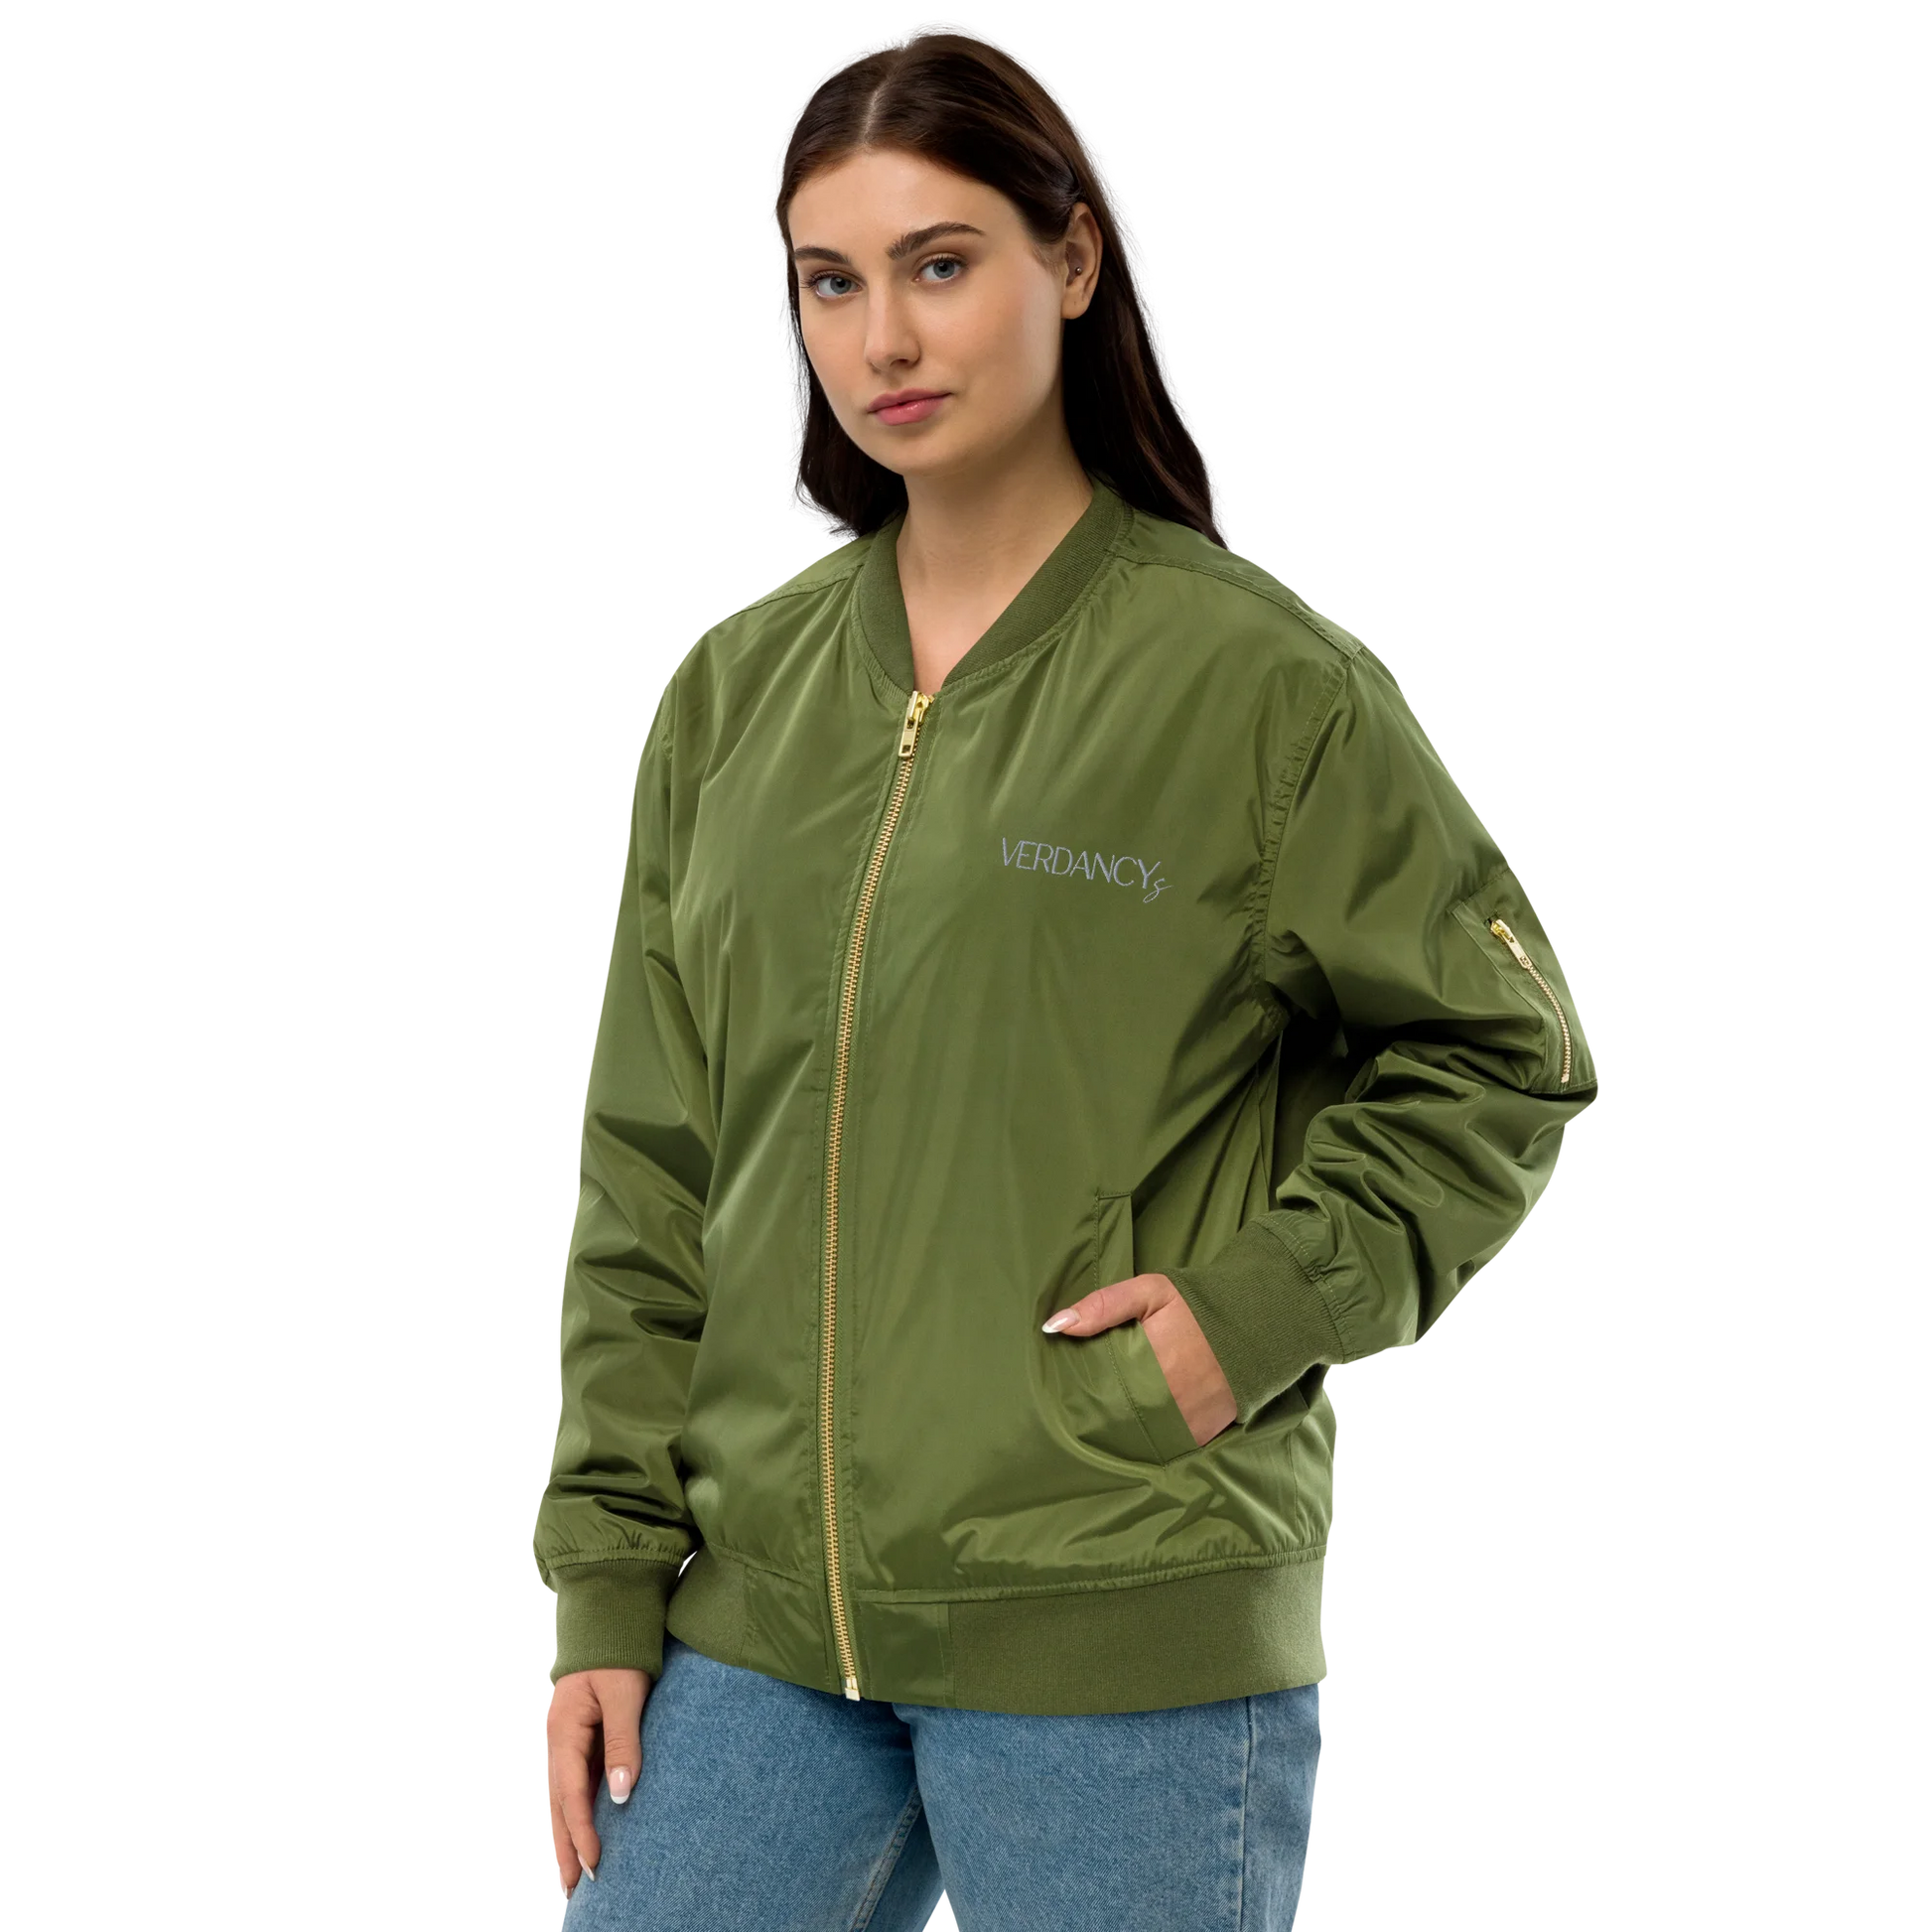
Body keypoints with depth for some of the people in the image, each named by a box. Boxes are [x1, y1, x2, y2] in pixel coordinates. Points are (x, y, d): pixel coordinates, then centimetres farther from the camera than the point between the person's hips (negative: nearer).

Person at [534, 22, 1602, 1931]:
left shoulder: (1259, 676, -5)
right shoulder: (735, 687, 8)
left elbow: (1506, 1057, 2)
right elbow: (648, 1174, 10)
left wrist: (1269, 1300, -12)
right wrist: (606, 1578, 5)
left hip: (1125, 1634, -4)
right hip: (758, 1614, 4)